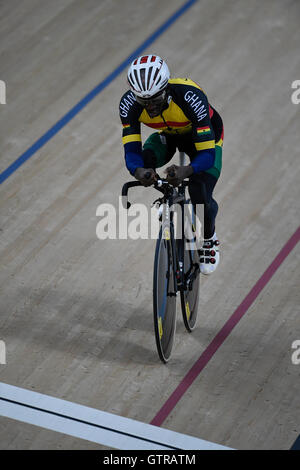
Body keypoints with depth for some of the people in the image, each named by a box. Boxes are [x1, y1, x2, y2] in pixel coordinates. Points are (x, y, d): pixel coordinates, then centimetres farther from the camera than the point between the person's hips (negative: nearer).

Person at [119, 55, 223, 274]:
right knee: (143, 163, -29)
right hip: (168, 135, 3)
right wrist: (138, 171, -54)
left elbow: (207, 154, -41)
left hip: (204, 134, -3)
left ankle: (210, 239, 12)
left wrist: (187, 171, -62)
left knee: (201, 197, -21)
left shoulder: (190, 97, -41)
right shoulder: (129, 103, -31)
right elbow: (131, 151, -31)